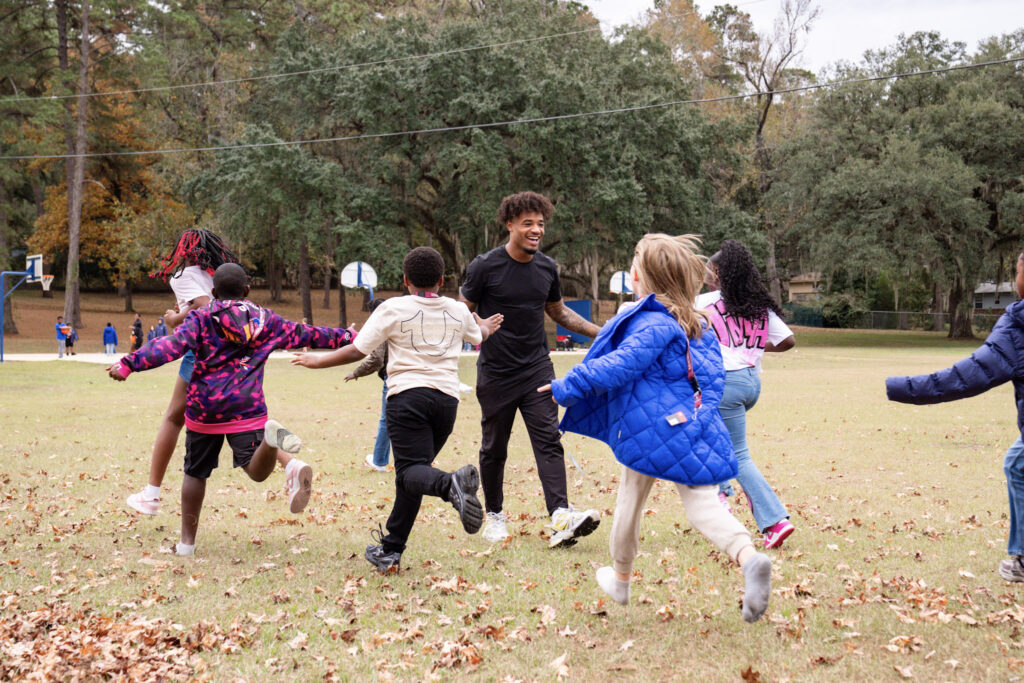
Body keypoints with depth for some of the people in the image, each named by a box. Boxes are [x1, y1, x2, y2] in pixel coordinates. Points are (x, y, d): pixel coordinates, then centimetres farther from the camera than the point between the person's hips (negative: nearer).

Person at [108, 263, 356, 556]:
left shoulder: (201, 319, 2)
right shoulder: (266, 320, 10)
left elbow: (172, 346, -14)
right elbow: (305, 334, 20)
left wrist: (129, 363, -18)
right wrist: (345, 337, 34)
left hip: (204, 408, -1)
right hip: (247, 408, 1)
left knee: (195, 473, 14)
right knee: (257, 470, -4)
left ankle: (187, 542, 17)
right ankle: (292, 466, -40)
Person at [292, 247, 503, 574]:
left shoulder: (393, 308, 1)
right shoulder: (457, 311, 16)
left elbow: (357, 351, -1)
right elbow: (480, 336, 38)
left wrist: (319, 361, 15)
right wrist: (486, 325, 63)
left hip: (408, 394, -5)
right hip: (447, 397, 5)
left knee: (411, 470, -13)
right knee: (411, 472, 13)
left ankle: (450, 484, -47)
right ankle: (390, 550, 15)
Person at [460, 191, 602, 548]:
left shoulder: (547, 268, 5)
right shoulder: (485, 267, -9)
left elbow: (558, 311, 21)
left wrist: (600, 332, 14)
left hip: (537, 369, 3)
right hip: (496, 373, -3)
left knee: (549, 441, -10)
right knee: (494, 448, 8)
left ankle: (561, 518, -20)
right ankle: (495, 515, 27)